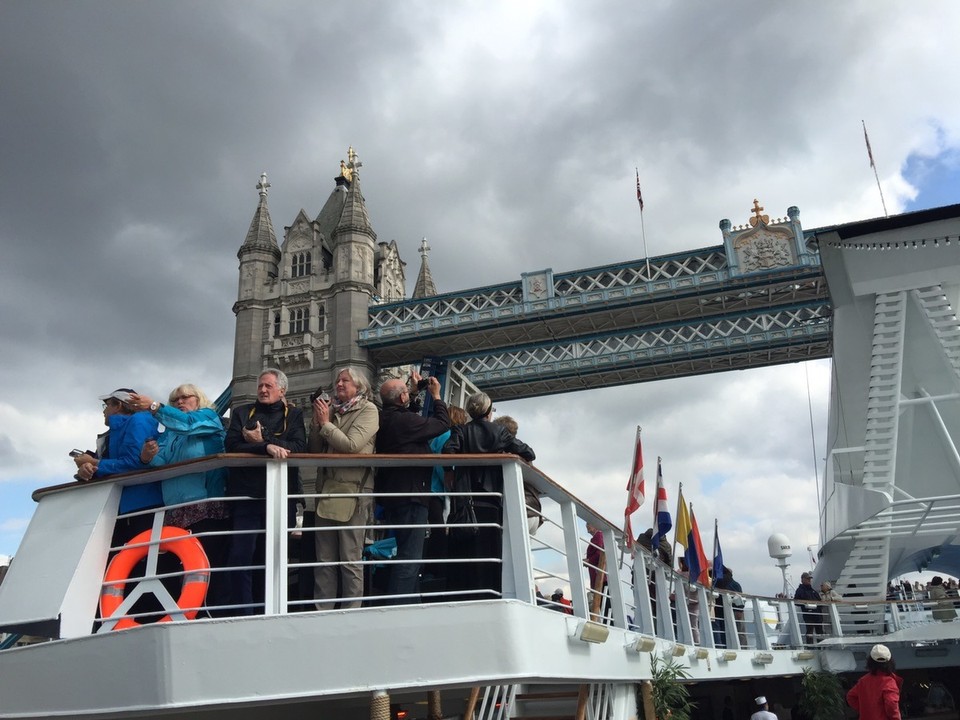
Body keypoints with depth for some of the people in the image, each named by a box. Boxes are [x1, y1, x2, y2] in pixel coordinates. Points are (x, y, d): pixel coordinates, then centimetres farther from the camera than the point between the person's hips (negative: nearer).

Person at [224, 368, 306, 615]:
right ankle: (242, 611, 6)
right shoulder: (241, 413, 12)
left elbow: (298, 447, -7)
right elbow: (231, 445, -5)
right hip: (246, 494, 0)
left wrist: (262, 440, -14)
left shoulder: (293, 415, 10)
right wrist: (267, 447, -20)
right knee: (240, 555, -4)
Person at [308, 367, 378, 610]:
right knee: (324, 560, 11)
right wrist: (317, 421, -1)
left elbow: (351, 445, -15)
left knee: (350, 561, -1)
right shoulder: (331, 410, 14)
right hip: (326, 490, 6)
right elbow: (314, 450, 11)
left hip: (352, 492, -6)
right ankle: (322, 611, 19)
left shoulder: (368, 410, -2)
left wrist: (325, 423, -5)